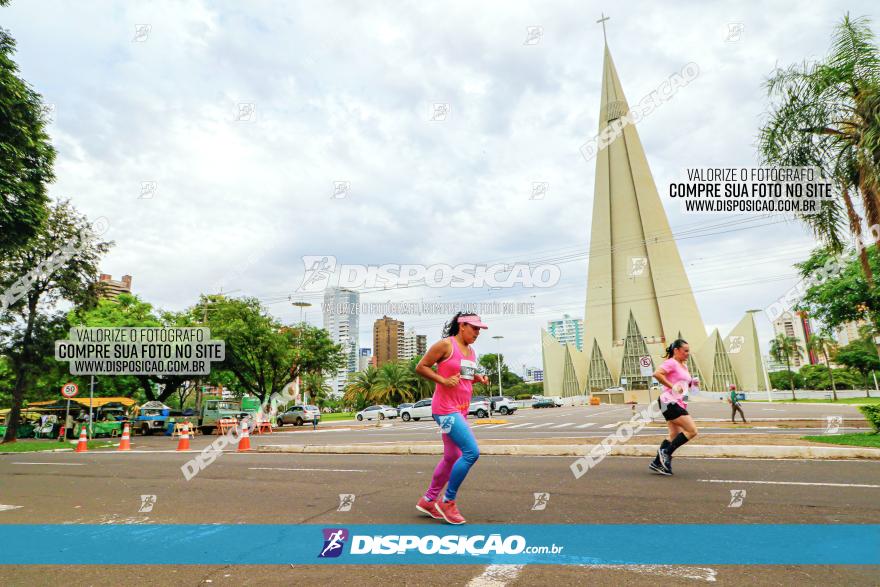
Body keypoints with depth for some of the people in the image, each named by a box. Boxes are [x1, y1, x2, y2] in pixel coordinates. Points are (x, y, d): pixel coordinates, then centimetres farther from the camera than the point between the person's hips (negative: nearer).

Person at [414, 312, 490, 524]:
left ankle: (428, 500, 29)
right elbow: (421, 367, -9)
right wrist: (444, 381, -18)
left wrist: (478, 378, 7)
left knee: (452, 458, 14)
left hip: (461, 410, 9)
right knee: (471, 452, -15)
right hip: (446, 409, -9)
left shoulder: (471, 351, 14)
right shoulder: (446, 345, -10)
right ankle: (448, 502, 0)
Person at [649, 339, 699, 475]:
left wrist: (691, 383, 10)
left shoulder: (684, 366, 19)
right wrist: (672, 387, -24)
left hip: (678, 404, 10)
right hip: (670, 402, -10)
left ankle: (657, 463, 15)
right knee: (692, 431, -12)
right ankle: (666, 452, -3)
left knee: (675, 436, 10)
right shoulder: (671, 363, -11)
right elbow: (657, 374, -26)